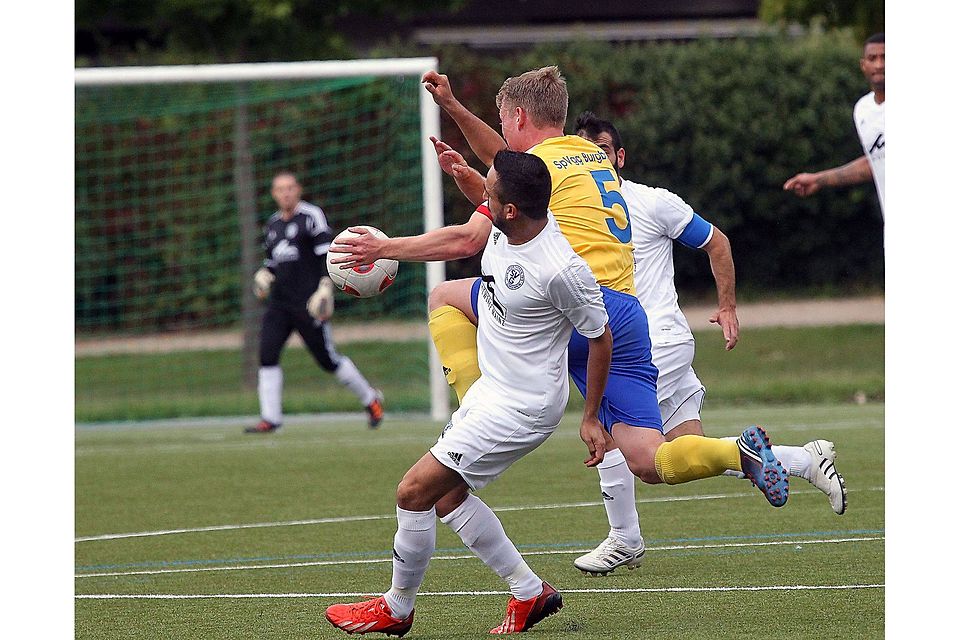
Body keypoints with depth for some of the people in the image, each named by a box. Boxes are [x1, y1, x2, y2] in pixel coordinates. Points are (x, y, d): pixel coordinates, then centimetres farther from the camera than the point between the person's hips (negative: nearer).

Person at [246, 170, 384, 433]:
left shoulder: (311, 216, -6)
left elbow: (328, 254, -12)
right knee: (267, 355, -9)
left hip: (307, 302, -6)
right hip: (278, 302, 6)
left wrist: (325, 289, -23)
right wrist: (264, 274, 6)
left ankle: (370, 399, 16)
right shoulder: (273, 224, 16)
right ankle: (270, 418, -7)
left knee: (327, 359, -2)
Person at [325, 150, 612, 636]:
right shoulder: (502, 228, -6)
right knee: (447, 497, 15)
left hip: (520, 408, -9)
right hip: (492, 388, 9)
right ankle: (529, 593, 24)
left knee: (415, 491, -7)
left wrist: (591, 417, -6)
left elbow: (600, 337, -14)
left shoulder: (561, 269, -29)